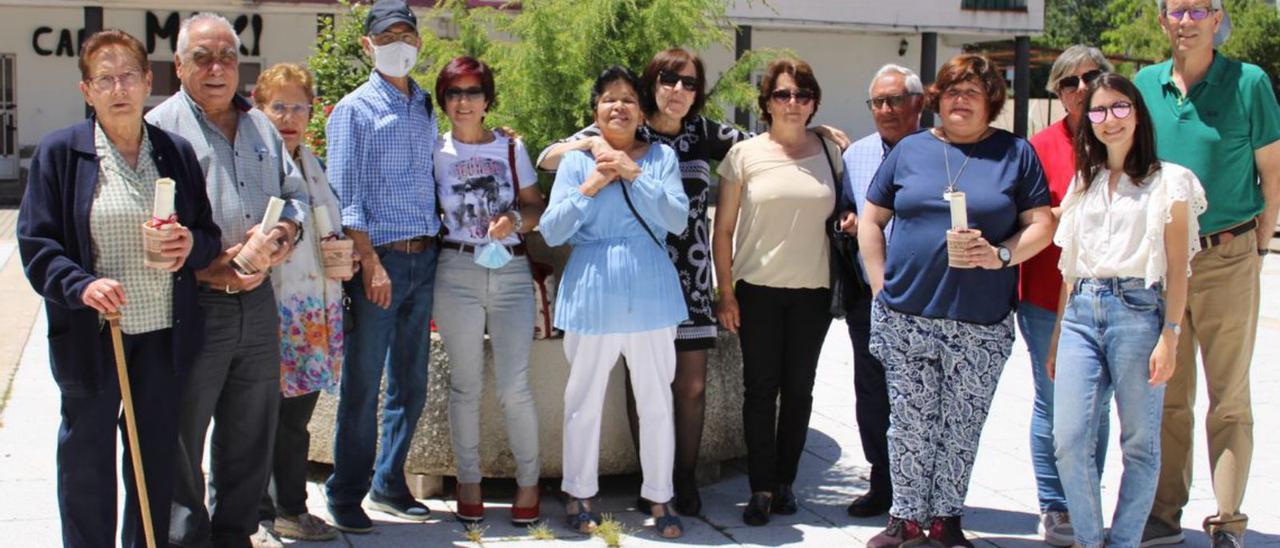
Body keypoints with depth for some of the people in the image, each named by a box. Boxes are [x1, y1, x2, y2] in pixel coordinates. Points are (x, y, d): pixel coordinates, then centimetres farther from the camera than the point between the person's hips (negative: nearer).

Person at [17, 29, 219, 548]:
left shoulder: (177, 151, 7)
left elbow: (209, 236, 13)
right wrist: (80, 285, -22)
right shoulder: (59, 152, -2)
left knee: (158, 457, 11)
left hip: (165, 332, 3)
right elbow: (36, 243, -5)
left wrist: (192, 244, -11)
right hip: (91, 334, -3)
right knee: (87, 457, 8)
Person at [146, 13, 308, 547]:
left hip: (257, 299, 6)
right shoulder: (160, 128, -5)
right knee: (182, 435, 4)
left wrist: (286, 229, -1)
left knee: (252, 432, 14)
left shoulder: (260, 127, 15)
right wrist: (207, 272, -20)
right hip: (192, 305, -6)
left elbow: (296, 193, 22)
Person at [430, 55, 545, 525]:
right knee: (465, 384, 5)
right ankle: (468, 481, 17)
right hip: (457, 271, 0)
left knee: (514, 385, -5)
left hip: (511, 271, 0)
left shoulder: (511, 148, 9)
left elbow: (537, 207, 10)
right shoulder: (435, 152, 6)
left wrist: (514, 219, -9)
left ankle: (529, 480, 10)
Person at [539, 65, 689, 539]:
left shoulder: (661, 157, 6)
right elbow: (551, 231, -1)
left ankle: (659, 498, 18)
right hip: (592, 295, 0)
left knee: (657, 401, 6)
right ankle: (579, 495, 23)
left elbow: (678, 219, -7)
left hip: (651, 294, 1)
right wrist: (589, 188, -12)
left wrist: (634, 175, -16)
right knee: (585, 400, 8)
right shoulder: (576, 161, 4)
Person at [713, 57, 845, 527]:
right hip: (758, 290, -2)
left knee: (798, 389, 8)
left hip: (812, 292, 2)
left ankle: (785, 481, 20)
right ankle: (762, 488, 8)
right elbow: (723, 229, -1)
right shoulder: (745, 154, -2)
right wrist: (726, 293, -4)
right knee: (760, 389, 1)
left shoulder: (830, 152, 5)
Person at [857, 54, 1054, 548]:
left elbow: (1040, 224, 3)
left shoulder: (1015, 153, 5)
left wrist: (1000, 255, -14)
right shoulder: (909, 150, 9)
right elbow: (870, 220, 11)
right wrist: (881, 286, 2)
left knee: (961, 426, 6)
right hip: (903, 317, 1)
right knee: (910, 422, 6)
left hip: (980, 323, -1)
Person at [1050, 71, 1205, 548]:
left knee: (1139, 441, 1)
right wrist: (1058, 337, 16)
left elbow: (1176, 267, -1)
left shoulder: (1167, 181, 4)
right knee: (1069, 440, -5)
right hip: (1081, 311, 4)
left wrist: (1169, 335, -10)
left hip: (1138, 310, -4)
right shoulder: (1085, 182, 19)